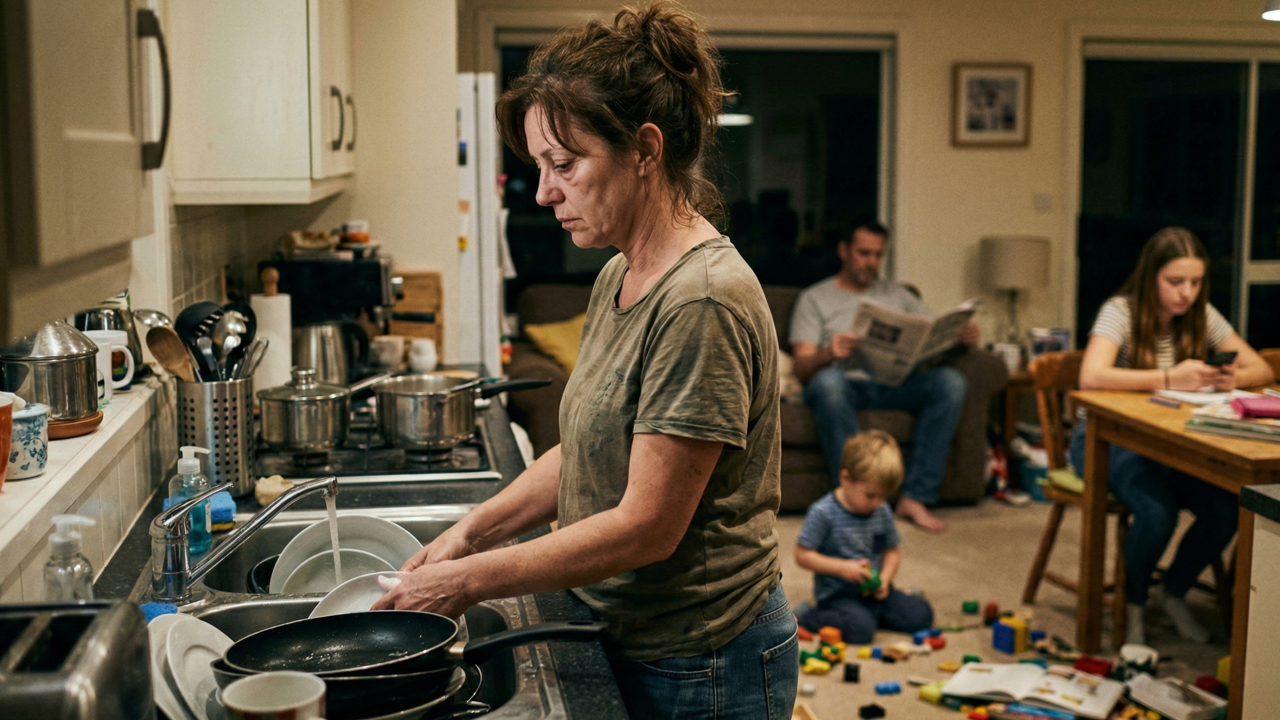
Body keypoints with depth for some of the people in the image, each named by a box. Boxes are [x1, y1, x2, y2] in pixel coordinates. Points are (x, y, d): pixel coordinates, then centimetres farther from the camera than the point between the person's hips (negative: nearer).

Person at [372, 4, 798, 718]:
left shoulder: (703, 300, -25)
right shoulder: (617, 278, 4)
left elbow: (646, 526, -24)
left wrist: (470, 580, -18)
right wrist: (473, 531, -2)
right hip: (631, 644, 8)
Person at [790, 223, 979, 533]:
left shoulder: (897, 294, 25)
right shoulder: (814, 298, 12)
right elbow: (802, 369, 0)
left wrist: (963, 336, -8)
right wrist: (828, 353, -23)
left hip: (894, 385, 3)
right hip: (845, 384, -3)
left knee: (950, 380, -27)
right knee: (828, 380, -40)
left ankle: (915, 498, -27)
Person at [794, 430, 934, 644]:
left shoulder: (882, 511, 4)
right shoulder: (823, 512, -15)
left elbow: (892, 551, 14)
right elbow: (802, 555, -14)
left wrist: (885, 578, -6)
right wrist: (842, 567, -21)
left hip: (873, 591, 6)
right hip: (837, 594, -6)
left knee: (921, 615, -6)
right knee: (861, 628, -32)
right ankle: (805, 618, -10)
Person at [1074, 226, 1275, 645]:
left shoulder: (1202, 316, 3)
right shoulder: (1121, 312, -15)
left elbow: (1263, 370, 3)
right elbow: (1091, 376, -32)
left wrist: (1234, 378, -21)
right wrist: (1170, 378, -34)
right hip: (1107, 438, -5)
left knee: (1226, 509, -19)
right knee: (1158, 511, -32)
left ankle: (1175, 595, 9)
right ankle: (1133, 606, -2)